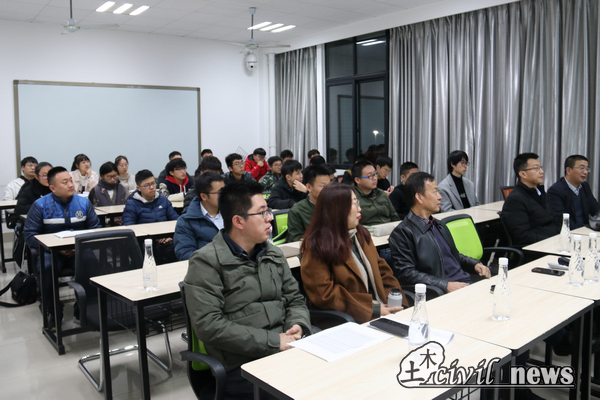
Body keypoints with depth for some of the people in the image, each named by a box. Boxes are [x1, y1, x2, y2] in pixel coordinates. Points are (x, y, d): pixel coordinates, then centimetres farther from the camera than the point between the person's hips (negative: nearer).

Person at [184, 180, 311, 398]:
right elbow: (208, 325, -15)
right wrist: (272, 341, -16)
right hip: (242, 364, -7)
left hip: (287, 348, 7)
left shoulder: (274, 254, 15)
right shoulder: (206, 262, -6)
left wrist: (298, 326, -4)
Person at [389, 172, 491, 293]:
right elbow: (406, 273, -14)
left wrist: (475, 265, 13)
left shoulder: (440, 225, 22)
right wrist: (445, 285, -20)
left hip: (467, 282, 9)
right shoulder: (402, 233, -6)